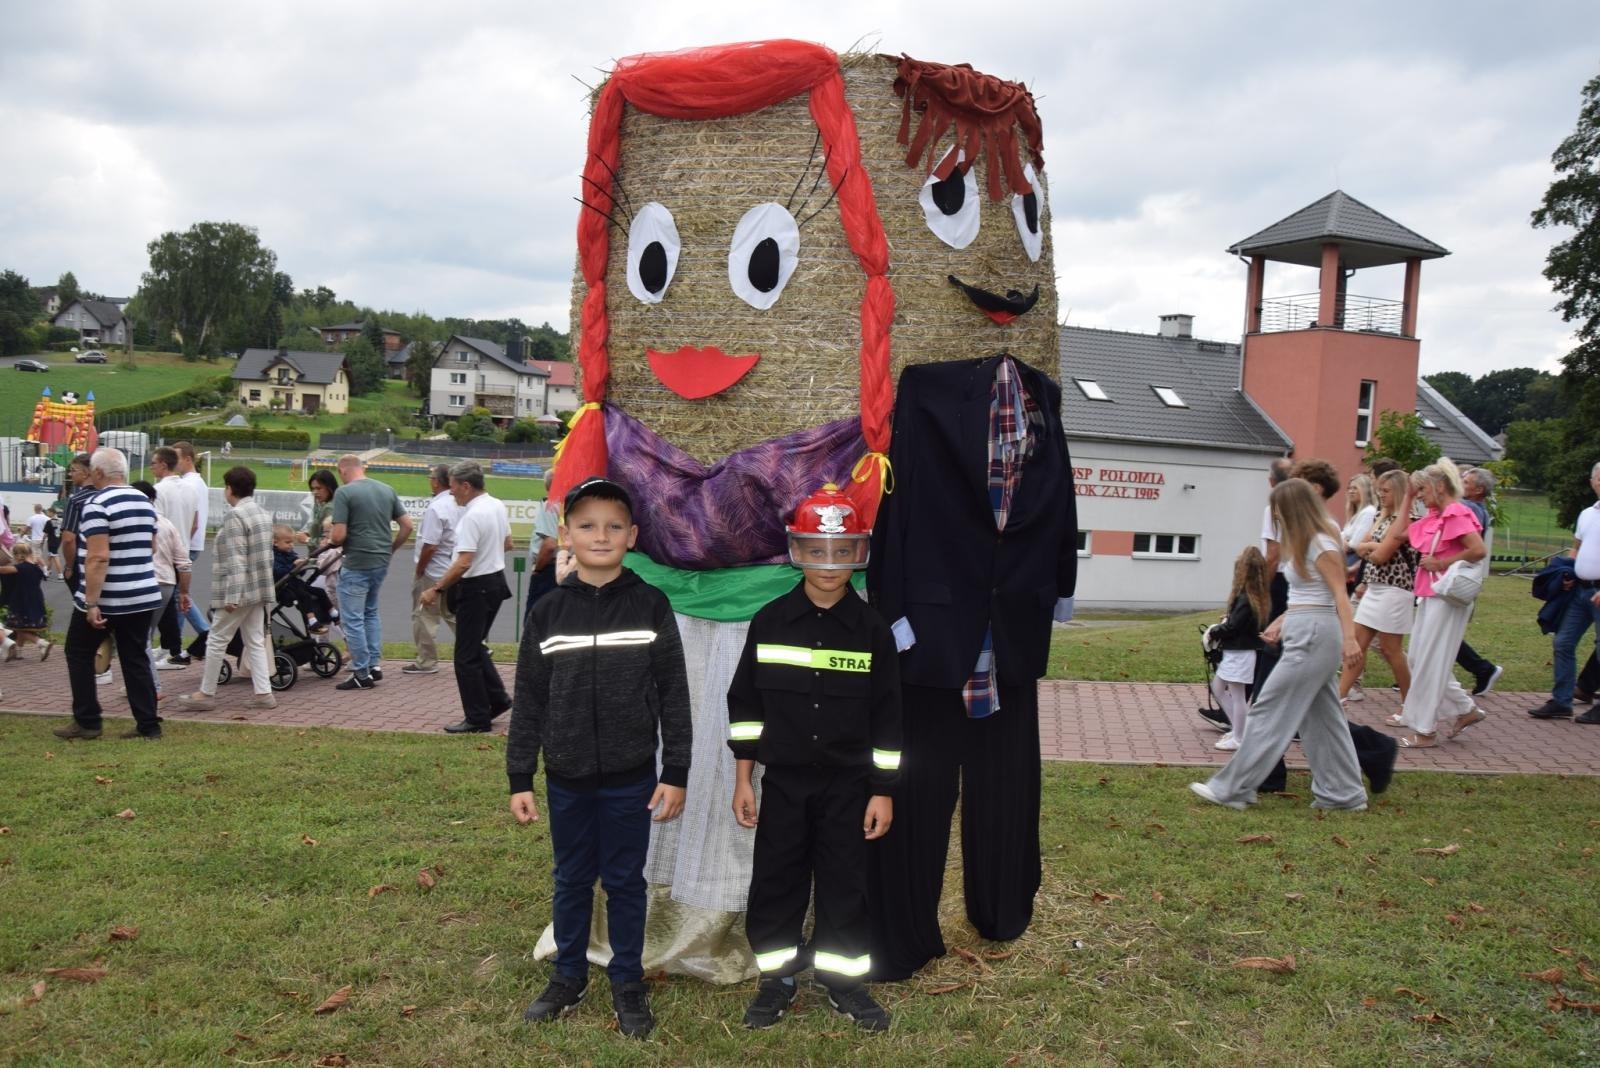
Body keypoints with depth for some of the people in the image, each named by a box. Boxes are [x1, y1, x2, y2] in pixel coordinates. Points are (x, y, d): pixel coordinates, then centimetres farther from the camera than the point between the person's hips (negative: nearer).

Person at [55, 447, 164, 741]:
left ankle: (87, 722, 14)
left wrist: (91, 603, -22)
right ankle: (148, 725, 7)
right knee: (136, 659, 9)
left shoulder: (97, 504, -15)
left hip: (107, 599, -6)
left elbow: (98, 557, -22)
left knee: (79, 653, 12)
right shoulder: (145, 502, 9)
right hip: (144, 596, 6)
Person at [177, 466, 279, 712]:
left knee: (216, 641, 3)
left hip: (238, 590, -8)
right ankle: (263, 693, 7)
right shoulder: (263, 513, 11)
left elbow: (235, 560, -21)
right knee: (255, 642, 10)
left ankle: (206, 694, 11)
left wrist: (232, 596, -22)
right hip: (260, 589, 8)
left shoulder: (235, 516, -16)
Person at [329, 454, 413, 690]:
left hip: (356, 564, -7)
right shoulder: (386, 490, 7)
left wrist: (331, 538, 5)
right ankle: (375, 665, 20)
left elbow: (339, 535, -17)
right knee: (371, 612, 22)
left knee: (352, 619, 3)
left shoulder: (344, 492, -12)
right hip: (382, 562, 7)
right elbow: (407, 525, 7)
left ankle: (362, 674, 7)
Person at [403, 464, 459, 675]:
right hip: (453, 569, 8)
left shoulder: (435, 508, -21)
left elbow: (430, 546, -24)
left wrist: (419, 570, -10)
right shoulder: (459, 505, 3)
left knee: (424, 617, 4)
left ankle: (426, 661, 11)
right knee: (453, 614, 17)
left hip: (433, 572, -8)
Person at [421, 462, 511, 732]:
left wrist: (436, 589, -22)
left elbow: (463, 563, -28)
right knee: (476, 647, 21)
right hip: (497, 580, 9)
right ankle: (498, 699, 22)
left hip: (476, 588, -9)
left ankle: (477, 719, 7)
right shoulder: (498, 506, 5)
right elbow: (507, 544, 19)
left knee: (467, 656, 1)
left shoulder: (472, 516, -22)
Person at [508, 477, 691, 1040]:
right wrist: (519, 779, 2)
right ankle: (569, 976, 34)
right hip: (566, 779, 2)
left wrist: (675, 773, -5)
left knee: (625, 882, 11)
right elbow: (529, 701, 2)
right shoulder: (548, 612, -2)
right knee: (571, 881, 16)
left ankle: (628, 983, 28)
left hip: (631, 778, -2)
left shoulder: (651, 606, -7)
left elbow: (673, 694, -4)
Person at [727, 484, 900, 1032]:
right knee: (776, 879, 9)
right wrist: (743, 779, 0)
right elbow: (745, 702, 1)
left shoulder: (872, 628, -6)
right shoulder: (770, 621, -5)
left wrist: (883, 791, -2)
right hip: (783, 781, 1)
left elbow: (886, 715, -2)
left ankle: (843, 978, 27)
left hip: (847, 784, 0)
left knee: (844, 883, 9)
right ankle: (778, 975, 27)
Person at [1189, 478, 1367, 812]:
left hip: (1313, 635, -10)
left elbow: (1339, 594, -18)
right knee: (1320, 715, 12)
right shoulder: (1303, 544, 16)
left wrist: (1349, 637, -27)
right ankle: (1342, 792, 17)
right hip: (1304, 633, 10)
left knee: (1270, 709, -8)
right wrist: (1280, 622, 15)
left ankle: (1232, 789, -5)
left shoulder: (1321, 544, -12)